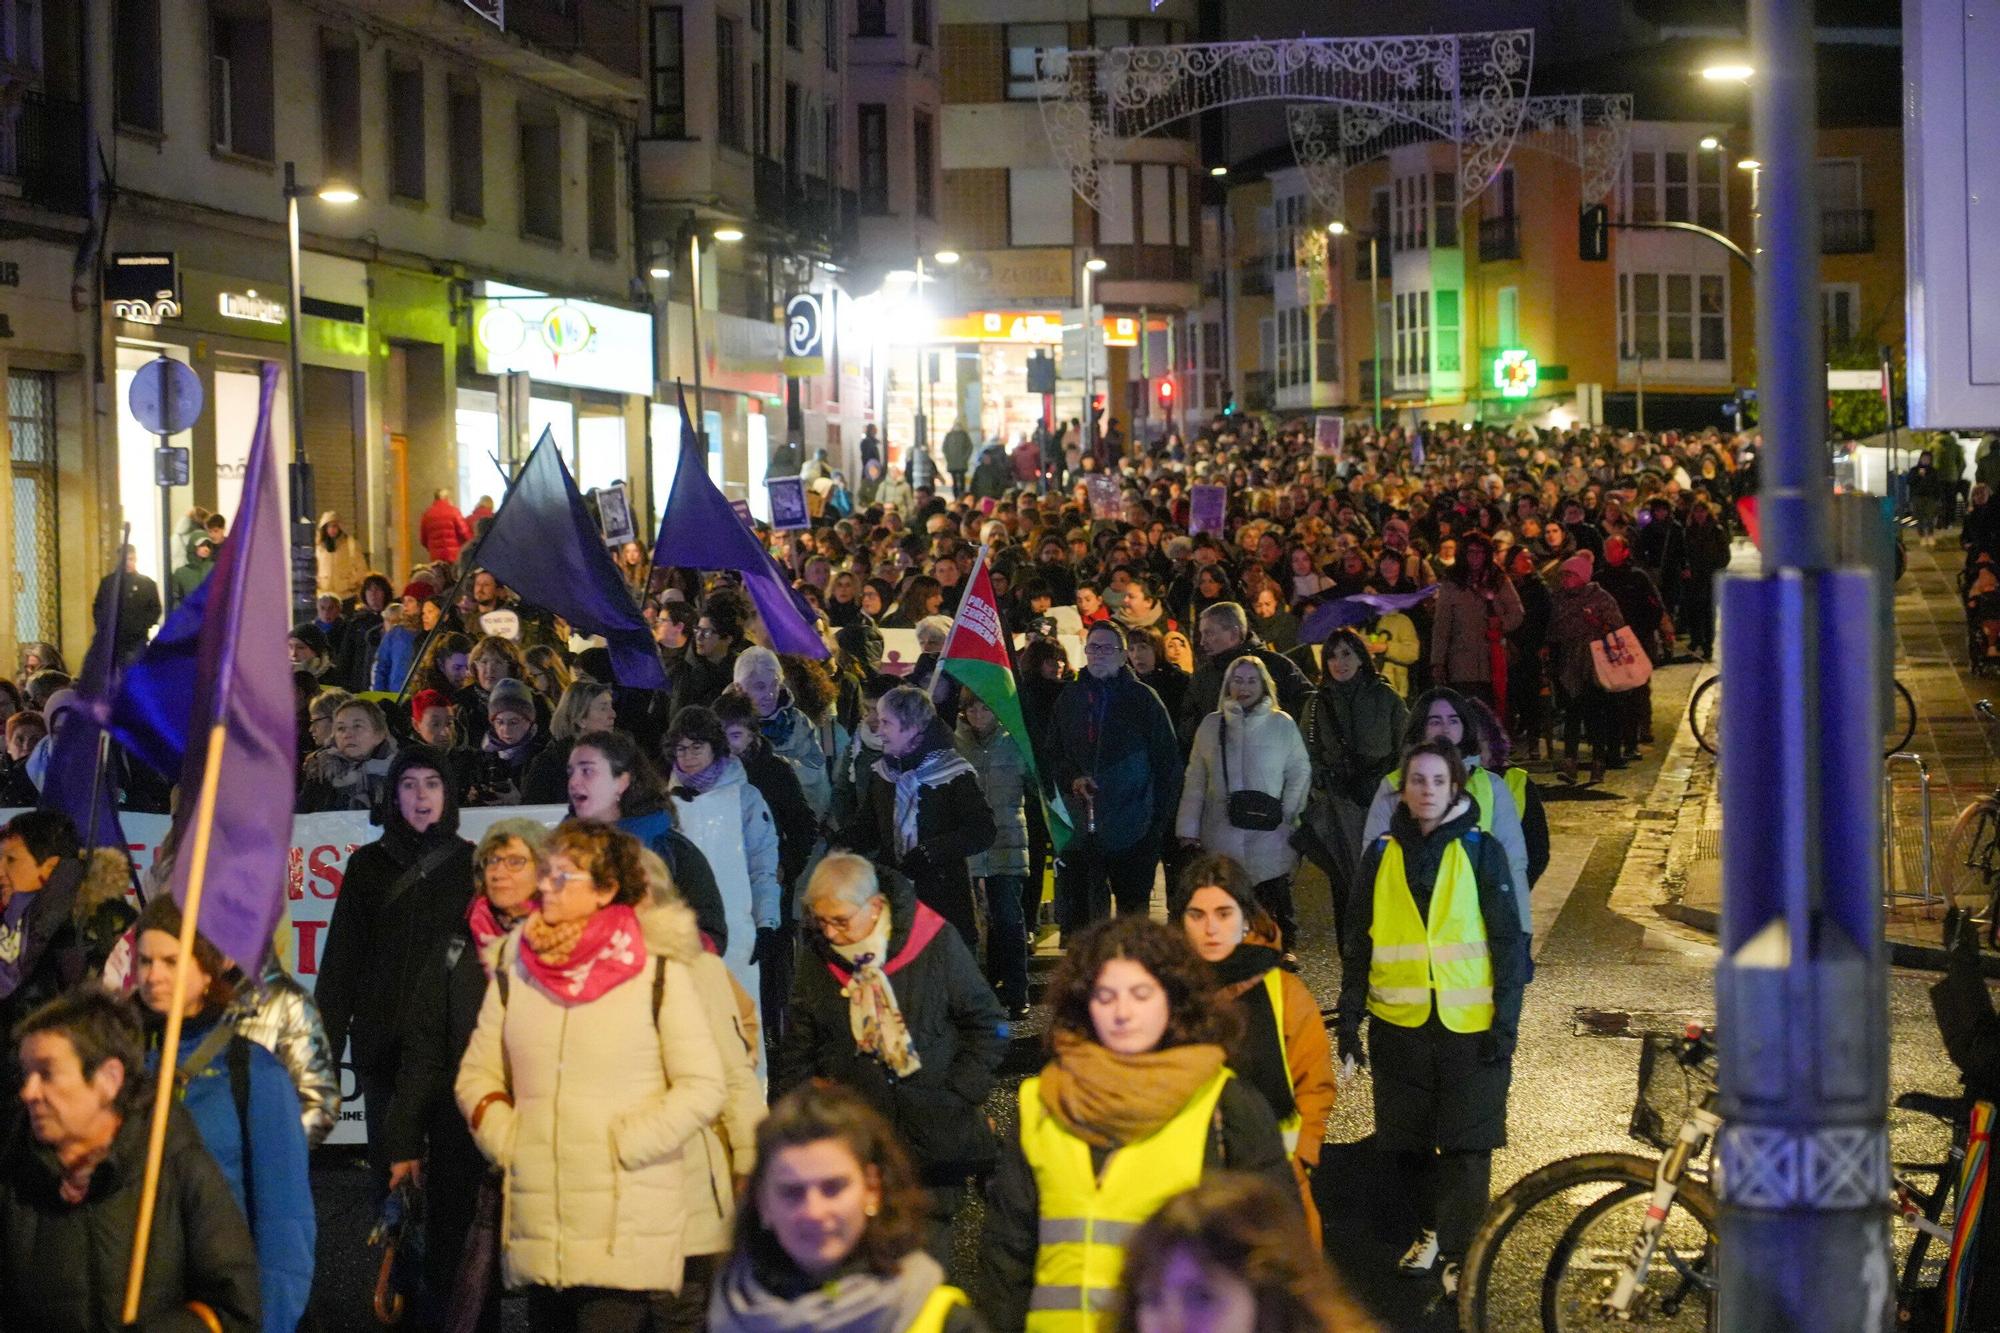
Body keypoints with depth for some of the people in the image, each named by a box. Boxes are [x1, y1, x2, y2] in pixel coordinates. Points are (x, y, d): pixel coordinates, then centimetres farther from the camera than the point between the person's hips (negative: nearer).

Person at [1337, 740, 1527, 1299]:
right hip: (1398, 1024, 3)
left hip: (1468, 1024, -3)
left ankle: (1459, 1253, 5)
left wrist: (1505, 1023, -7)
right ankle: (1433, 1228, 31)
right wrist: (1349, 1020, 6)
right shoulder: (1382, 854, 5)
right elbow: (1357, 943, 10)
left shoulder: (1480, 852, -2)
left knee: (1466, 1146, -3)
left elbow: (1508, 941, -2)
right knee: (1407, 1142, 11)